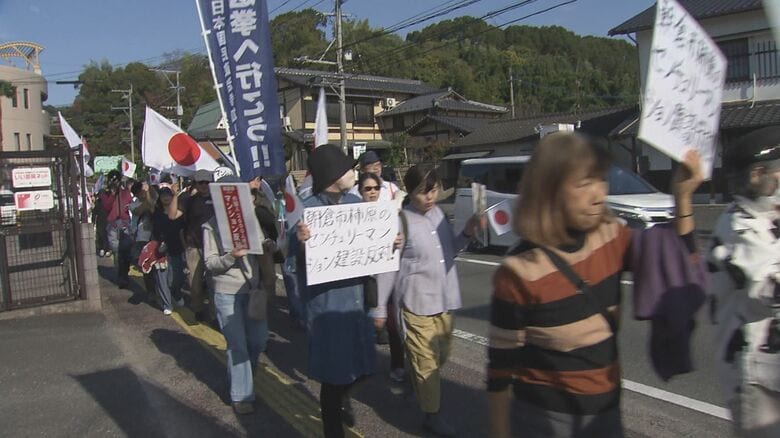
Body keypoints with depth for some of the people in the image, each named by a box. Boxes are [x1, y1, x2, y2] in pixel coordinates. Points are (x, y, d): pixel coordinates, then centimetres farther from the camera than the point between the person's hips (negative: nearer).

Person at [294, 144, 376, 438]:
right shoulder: (308, 210, -16)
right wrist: (301, 243, -36)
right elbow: (298, 262, -16)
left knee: (360, 364, 18)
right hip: (326, 302, -6)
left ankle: (342, 398, 51)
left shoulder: (354, 202, 4)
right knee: (334, 371, 6)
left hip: (355, 296, 6)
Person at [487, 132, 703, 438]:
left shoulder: (611, 237, -7)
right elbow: (500, 366, -13)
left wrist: (683, 198, -6)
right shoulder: (519, 272, -21)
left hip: (606, 408, 5)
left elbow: (679, 265, 7)